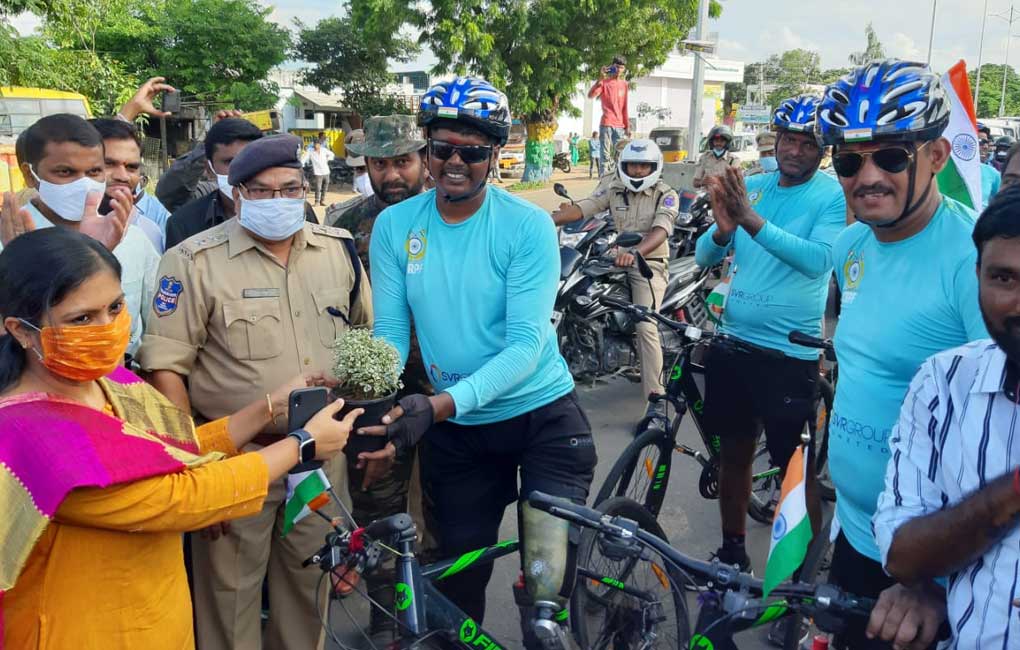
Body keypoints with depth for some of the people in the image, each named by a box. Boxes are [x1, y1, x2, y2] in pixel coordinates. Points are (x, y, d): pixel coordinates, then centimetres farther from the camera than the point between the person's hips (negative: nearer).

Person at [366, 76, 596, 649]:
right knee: (459, 570, 14)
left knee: (549, 566, -11)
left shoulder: (528, 226, -15)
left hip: (542, 413, -2)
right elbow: (391, 330, -4)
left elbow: (526, 346, -21)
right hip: (455, 430, 3)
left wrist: (438, 405, -33)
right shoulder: (395, 225, -5)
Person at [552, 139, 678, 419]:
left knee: (645, 327, -19)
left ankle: (656, 397, -16)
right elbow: (583, 207, -8)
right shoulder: (613, 187, 5)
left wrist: (635, 252, -43)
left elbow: (661, 230, -23)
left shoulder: (666, 195, -5)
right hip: (616, 258, 6)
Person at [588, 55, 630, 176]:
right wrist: (600, 79, -23)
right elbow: (590, 95, -17)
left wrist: (627, 126, 14)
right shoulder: (604, 82, 1)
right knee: (605, 156, -7)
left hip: (620, 126, 5)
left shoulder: (624, 84, 15)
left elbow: (624, 107, 18)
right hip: (606, 125, -5)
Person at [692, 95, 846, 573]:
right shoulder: (750, 186, 7)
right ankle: (731, 554, 33)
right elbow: (704, 257, 2)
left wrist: (752, 220, -33)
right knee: (734, 452, 16)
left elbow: (818, 260, -23)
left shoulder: (834, 196, -6)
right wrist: (724, 227, -20)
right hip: (734, 343, 5)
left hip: (791, 354, -5)